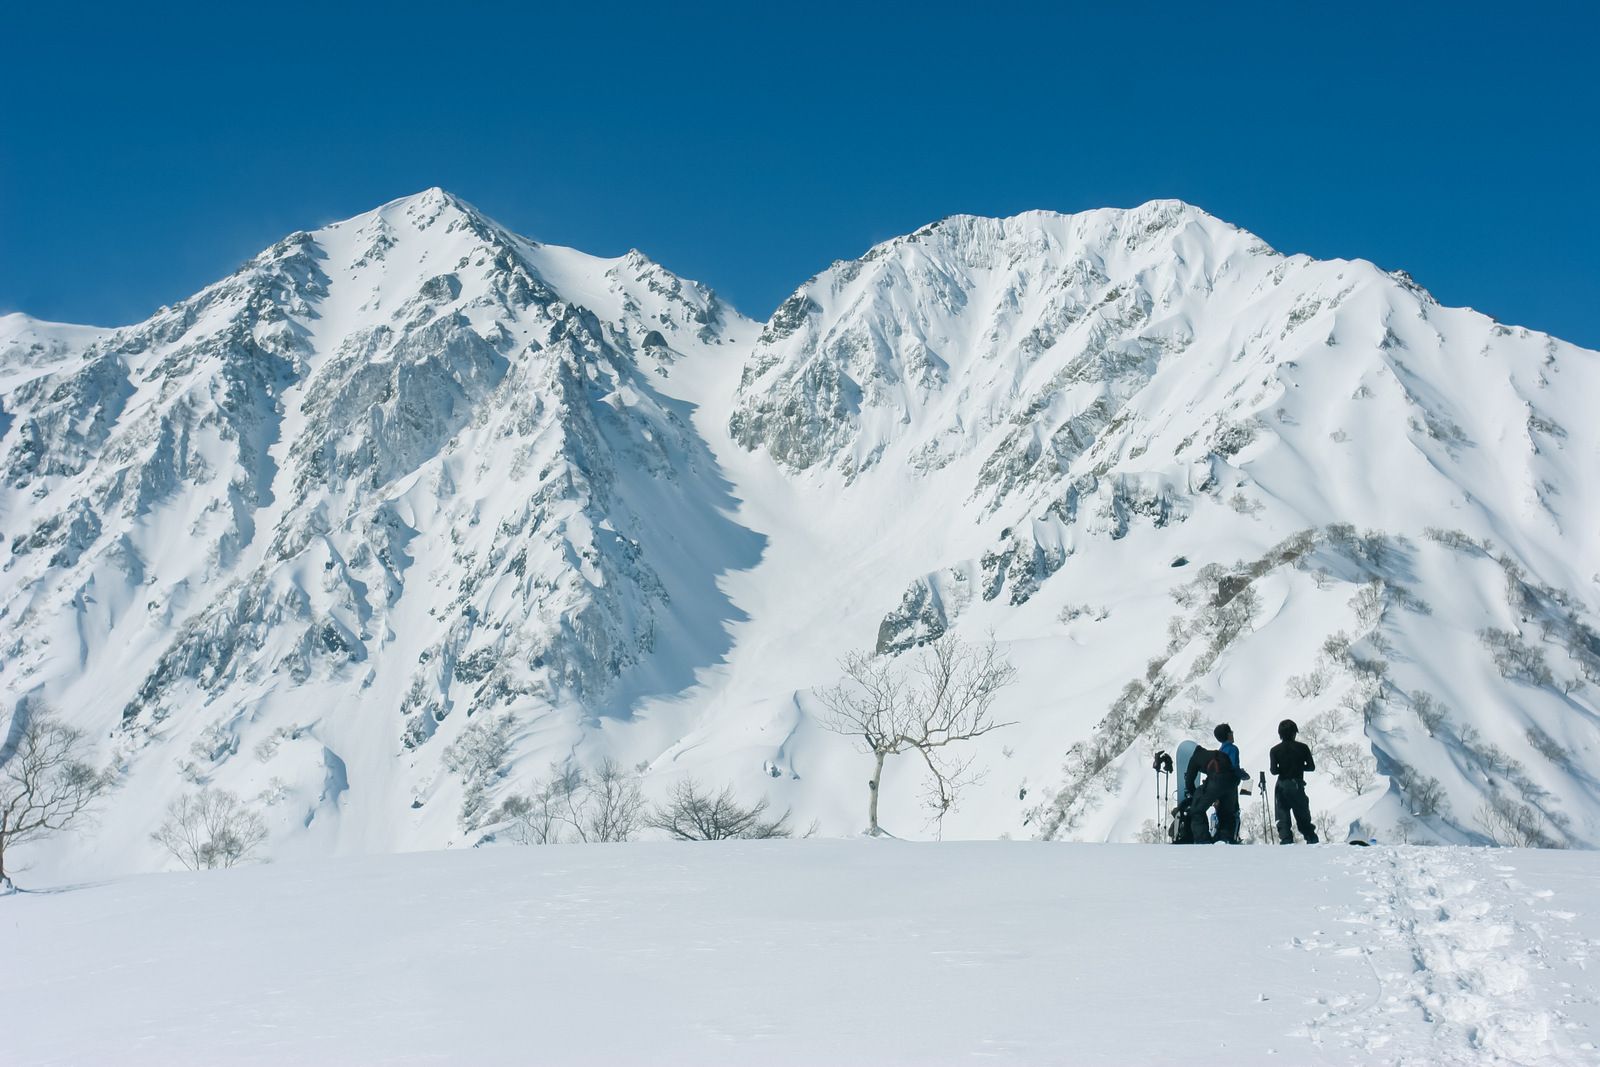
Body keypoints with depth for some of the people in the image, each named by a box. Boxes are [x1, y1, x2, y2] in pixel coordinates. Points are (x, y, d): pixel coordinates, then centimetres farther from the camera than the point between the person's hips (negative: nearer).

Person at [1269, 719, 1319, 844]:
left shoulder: (1275, 750, -4)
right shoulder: (1302, 747, -3)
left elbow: (1274, 770, -8)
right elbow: (1311, 767, 0)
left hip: (1282, 787, -1)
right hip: (1297, 786, 1)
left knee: (1283, 817, 4)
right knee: (1303, 816, 12)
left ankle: (1286, 840, -8)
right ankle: (1312, 839, 10)